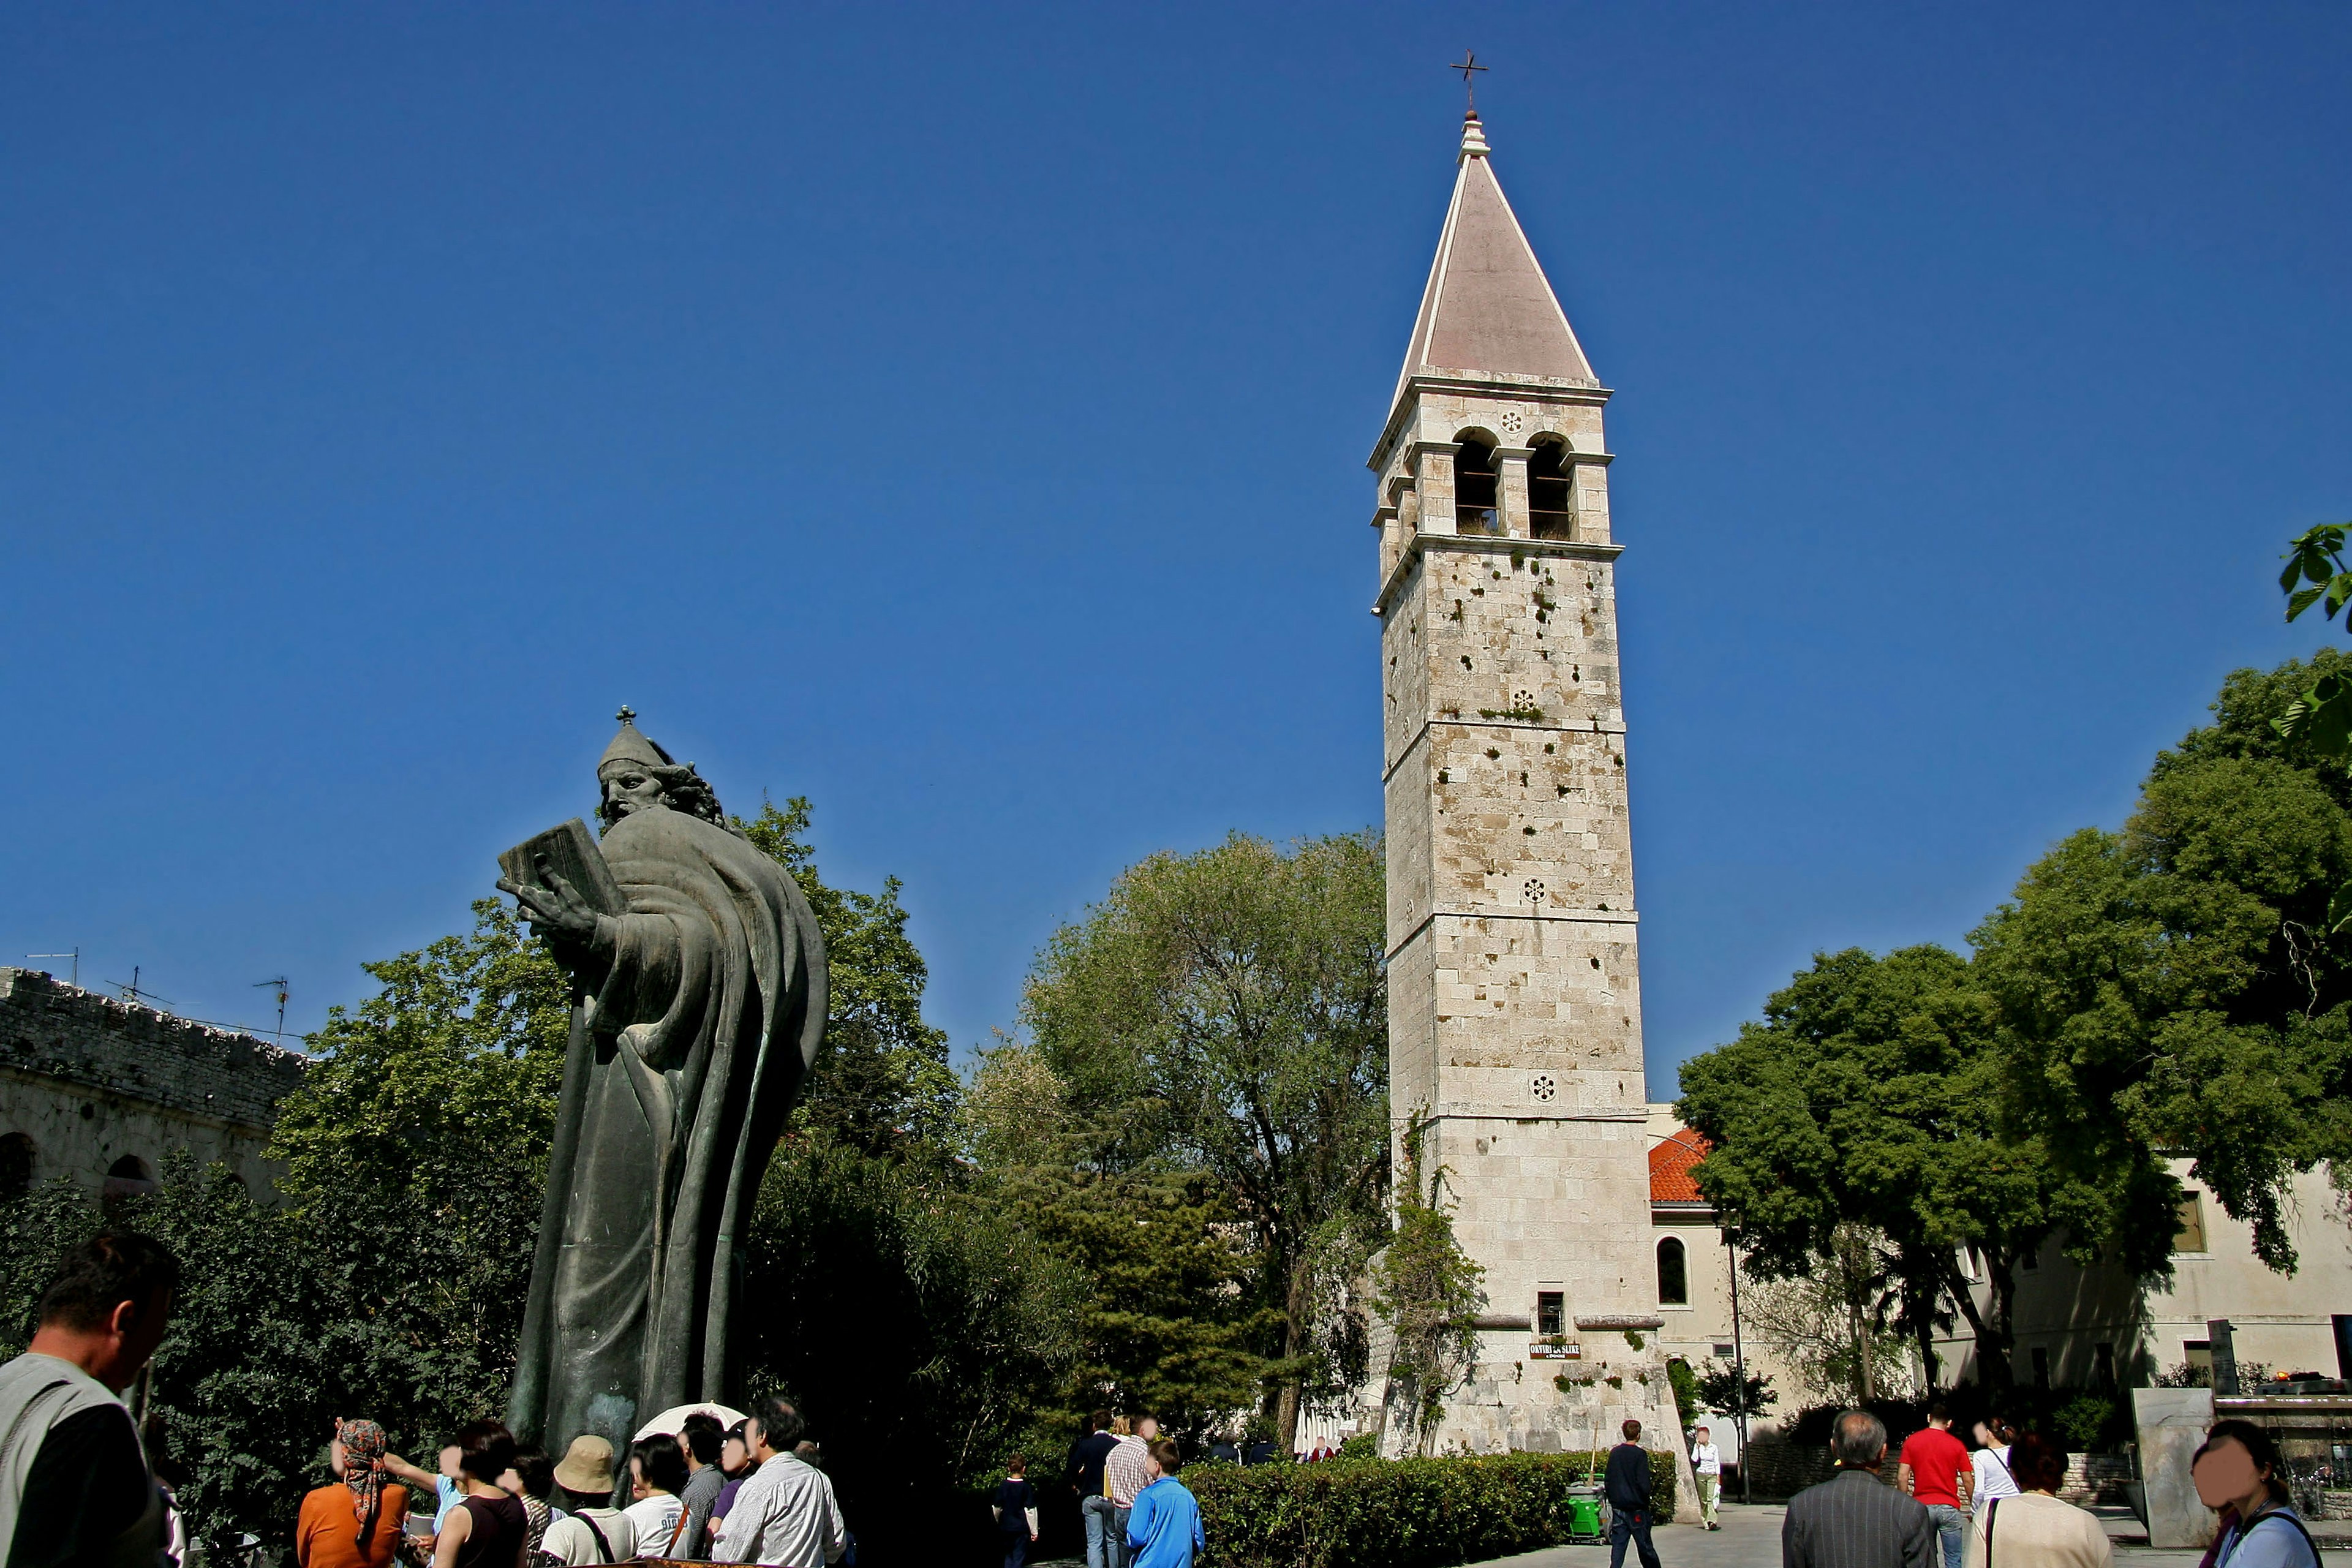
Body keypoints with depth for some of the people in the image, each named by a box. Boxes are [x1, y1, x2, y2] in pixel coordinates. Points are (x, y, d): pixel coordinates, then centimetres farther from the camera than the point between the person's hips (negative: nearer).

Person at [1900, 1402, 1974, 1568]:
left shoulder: (1911, 1441, 2)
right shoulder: (1957, 1445, 0)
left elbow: (1902, 1477, -3)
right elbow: (1968, 1482, 0)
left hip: (1922, 1506, 1)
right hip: (1949, 1507, -1)